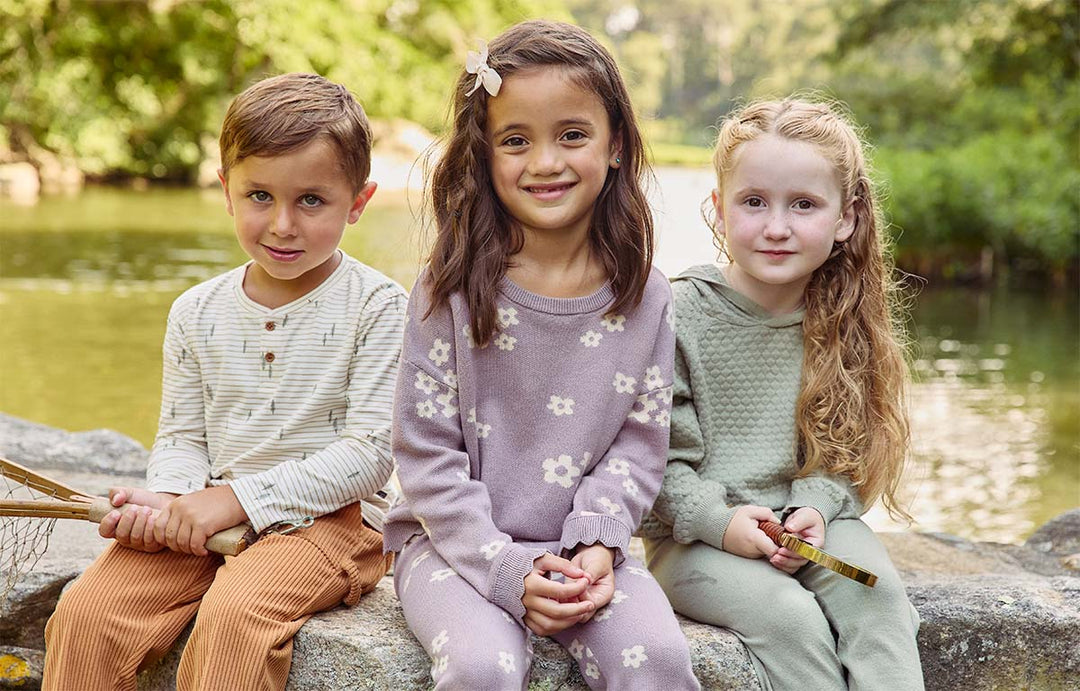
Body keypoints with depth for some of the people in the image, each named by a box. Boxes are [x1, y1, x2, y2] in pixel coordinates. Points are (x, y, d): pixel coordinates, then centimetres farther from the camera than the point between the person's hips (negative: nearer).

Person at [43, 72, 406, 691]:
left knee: (233, 614, -34)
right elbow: (182, 436, 15)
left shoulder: (377, 306, -6)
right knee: (86, 612, -17)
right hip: (207, 520, 5)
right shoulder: (197, 313, 10)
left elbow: (370, 450, -11)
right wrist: (168, 498, -10)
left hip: (332, 517, -4)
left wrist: (236, 498, -16)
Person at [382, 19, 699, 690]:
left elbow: (640, 442, 4)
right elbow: (426, 453, -6)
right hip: (456, 544, -2)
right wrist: (507, 571, -15)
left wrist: (596, 543, -12)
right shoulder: (452, 289, -7)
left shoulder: (644, 295, 1)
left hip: (584, 551, 2)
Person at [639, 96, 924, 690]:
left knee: (875, 592, -24)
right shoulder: (679, 315, -11)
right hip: (692, 536, -3)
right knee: (788, 616, -27)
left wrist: (812, 508, -12)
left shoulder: (844, 321, 2)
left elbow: (841, 449, 6)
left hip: (807, 518, 4)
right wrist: (718, 521, -21)